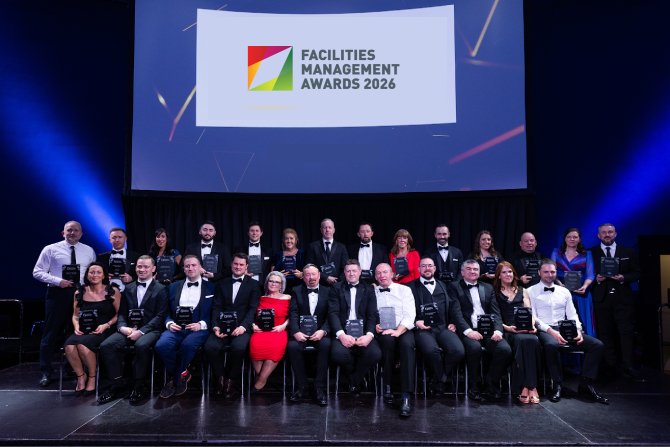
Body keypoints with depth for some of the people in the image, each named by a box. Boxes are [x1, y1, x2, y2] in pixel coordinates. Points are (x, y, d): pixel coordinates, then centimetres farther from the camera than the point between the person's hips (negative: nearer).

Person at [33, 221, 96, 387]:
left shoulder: (89, 251, 11)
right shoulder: (51, 250, 3)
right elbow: (37, 272, 0)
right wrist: (58, 281, -14)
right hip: (58, 293, -2)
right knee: (51, 334, 0)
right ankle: (46, 372, 10)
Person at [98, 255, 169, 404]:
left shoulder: (161, 289, 4)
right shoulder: (128, 289, 19)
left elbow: (160, 316, -4)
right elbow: (122, 312, 16)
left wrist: (141, 331, -16)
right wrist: (122, 327, -7)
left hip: (150, 330, -4)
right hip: (128, 330, 5)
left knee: (142, 345, -36)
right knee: (106, 345, -21)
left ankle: (137, 386, -16)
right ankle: (118, 385, -8)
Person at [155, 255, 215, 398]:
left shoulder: (211, 287, 11)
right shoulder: (174, 287, 22)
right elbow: (167, 312, 18)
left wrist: (201, 324, -13)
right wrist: (169, 324, -4)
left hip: (199, 329, -3)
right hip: (176, 328, 3)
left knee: (188, 344, -36)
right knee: (161, 345, -29)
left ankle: (174, 379, -9)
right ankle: (183, 373, -3)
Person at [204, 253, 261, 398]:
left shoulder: (253, 285, 11)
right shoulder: (222, 284, 20)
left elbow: (253, 309, 0)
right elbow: (217, 307, 10)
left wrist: (243, 326, -16)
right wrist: (215, 326, -9)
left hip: (242, 327, -2)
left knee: (238, 347, -33)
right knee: (210, 346, -27)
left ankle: (231, 380, -8)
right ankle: (220, 378, -2)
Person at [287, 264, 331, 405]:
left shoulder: (328, 292, 10)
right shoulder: (296, 291, 12)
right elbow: (293, 314, 0)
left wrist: (323, 331, -18)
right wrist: (296, 332, -18)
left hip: (320, 332, 0)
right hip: (301, 331, 1)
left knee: (325, 345, -33)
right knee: (292, 346, -30)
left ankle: (320, 388, -20)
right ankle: (302, 385, -13)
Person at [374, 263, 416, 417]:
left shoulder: (404, 290, 12)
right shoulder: (372, 293, 16)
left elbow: (410, 315, 1)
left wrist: (398, 331, -15)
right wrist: (375, 325, -13)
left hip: (403, 330, 0)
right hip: (383, 332, 0)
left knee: (407, 345, -34)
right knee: (387, 340, -36)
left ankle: (405, 398, -36)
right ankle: (387, 385, -18)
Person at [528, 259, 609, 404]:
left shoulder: (564, 292, 21)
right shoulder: (531, 292, 6)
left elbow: (572, 315, 16)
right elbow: (532, 318, -4)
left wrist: (578, 330, -6)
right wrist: (551, 331, -20)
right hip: (544, 331, -5)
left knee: (597, 344, -16)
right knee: (551, 345, -40)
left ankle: (586, 385, -12)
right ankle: (557, 385, -25)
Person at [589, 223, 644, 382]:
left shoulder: (628, 252, 10)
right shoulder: (590, 253, 6)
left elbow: (637, 272, 8)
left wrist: (624, 278, -9)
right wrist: (596, 279, -12)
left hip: (623, 298, 0)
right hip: (601, 298, 0)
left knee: (626, 332, -4)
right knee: (605, 333, 4)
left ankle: (628, 368, 0)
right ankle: (610, 367, 13)